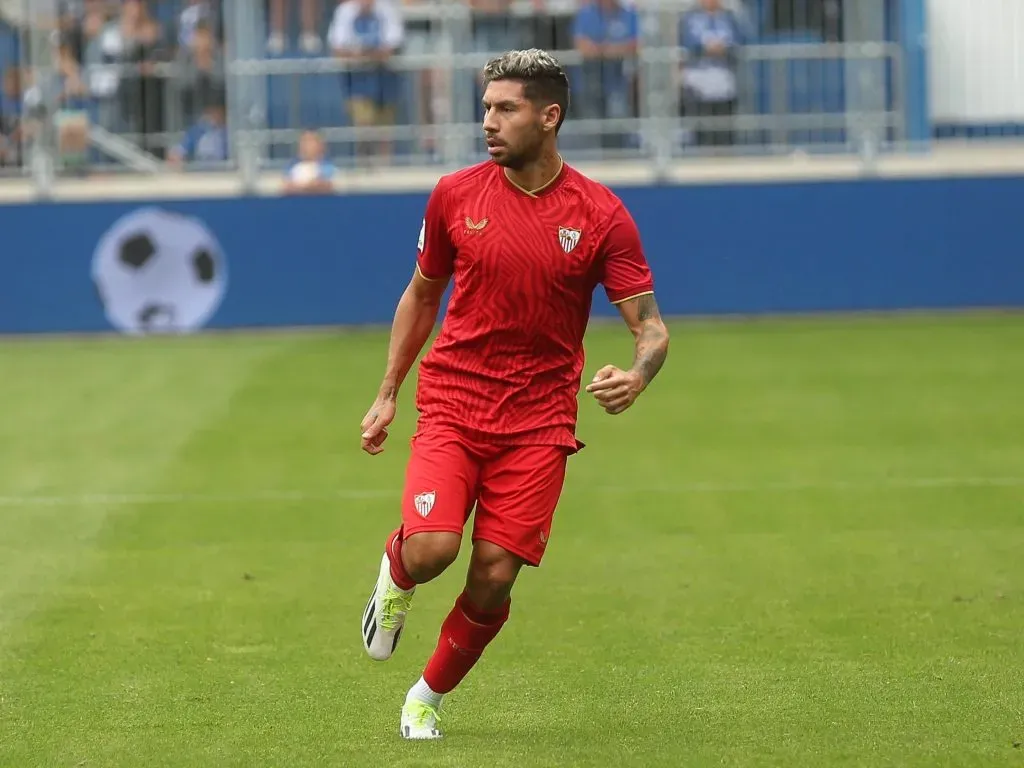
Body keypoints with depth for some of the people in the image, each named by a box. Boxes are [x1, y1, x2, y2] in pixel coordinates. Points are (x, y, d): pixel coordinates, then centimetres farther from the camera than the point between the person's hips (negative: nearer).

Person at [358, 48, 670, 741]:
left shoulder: (601, 215, -6)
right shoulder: (455, 196, 0)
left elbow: (651, 325, -7)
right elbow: (421, 295, 15)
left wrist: (638, 376, -29)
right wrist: (387, 394, 14)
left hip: (538, 422, 0)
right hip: (451, 404, 1)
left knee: (493, 579, -5)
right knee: (431, 550, -21)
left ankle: (430, 696, 21)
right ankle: (396, 570, 17)